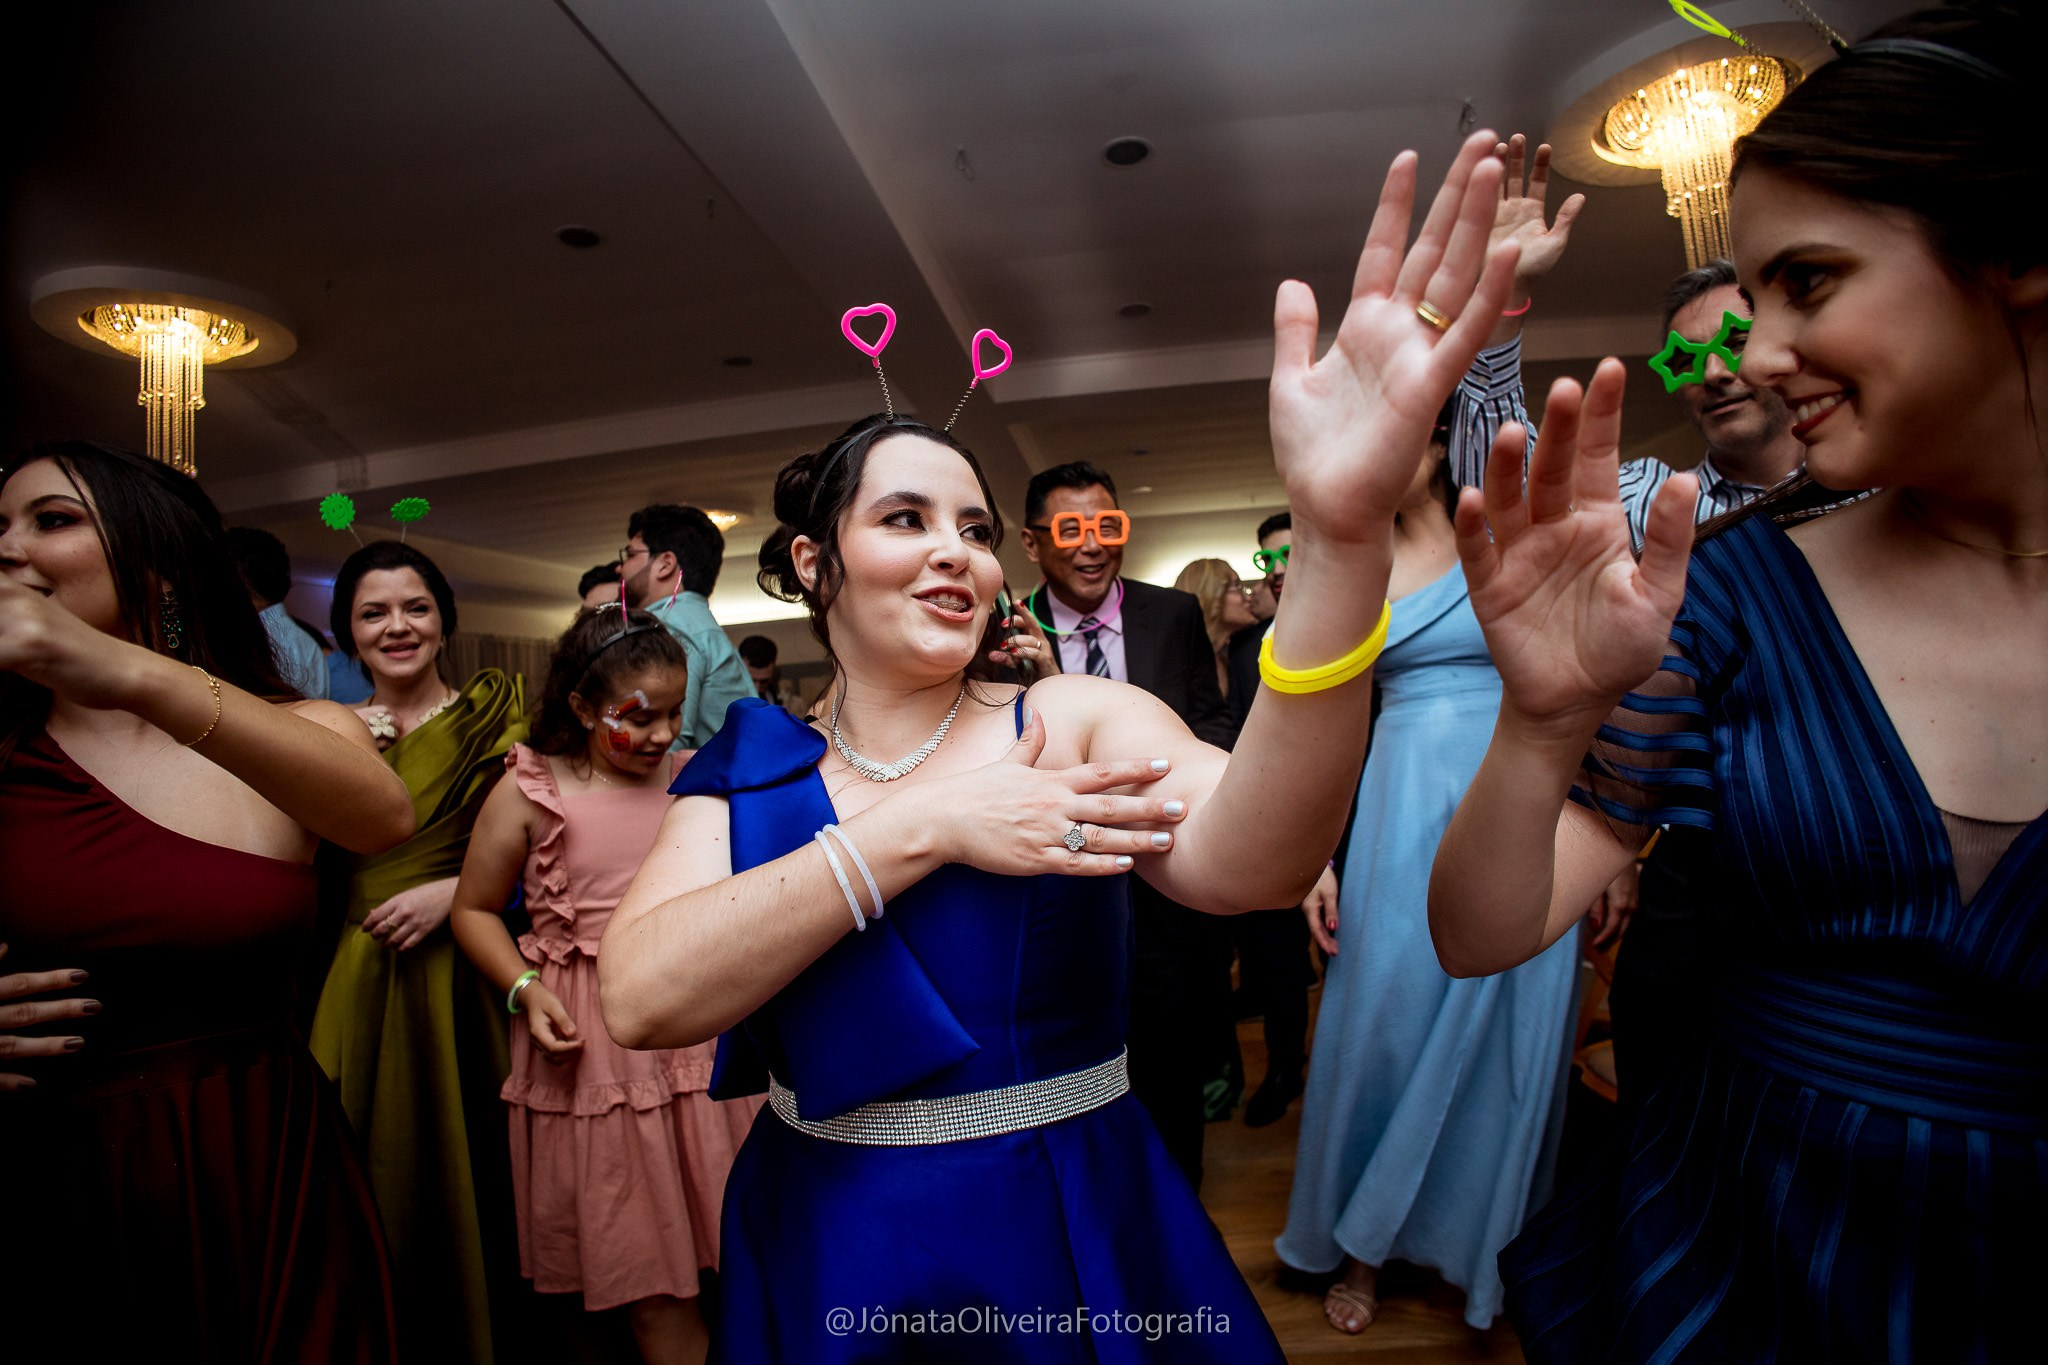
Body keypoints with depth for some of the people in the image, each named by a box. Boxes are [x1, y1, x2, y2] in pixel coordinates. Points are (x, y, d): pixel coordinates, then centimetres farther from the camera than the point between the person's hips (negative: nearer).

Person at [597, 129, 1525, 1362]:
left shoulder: (1078, 718, -11)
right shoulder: (750, 773, -5)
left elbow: (1250, 862, -31)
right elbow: (641, 999, -21)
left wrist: (1339, 536, -45)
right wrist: (924, 826, -25)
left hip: (1072, 1249, -1)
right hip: (824, 1261, 2)